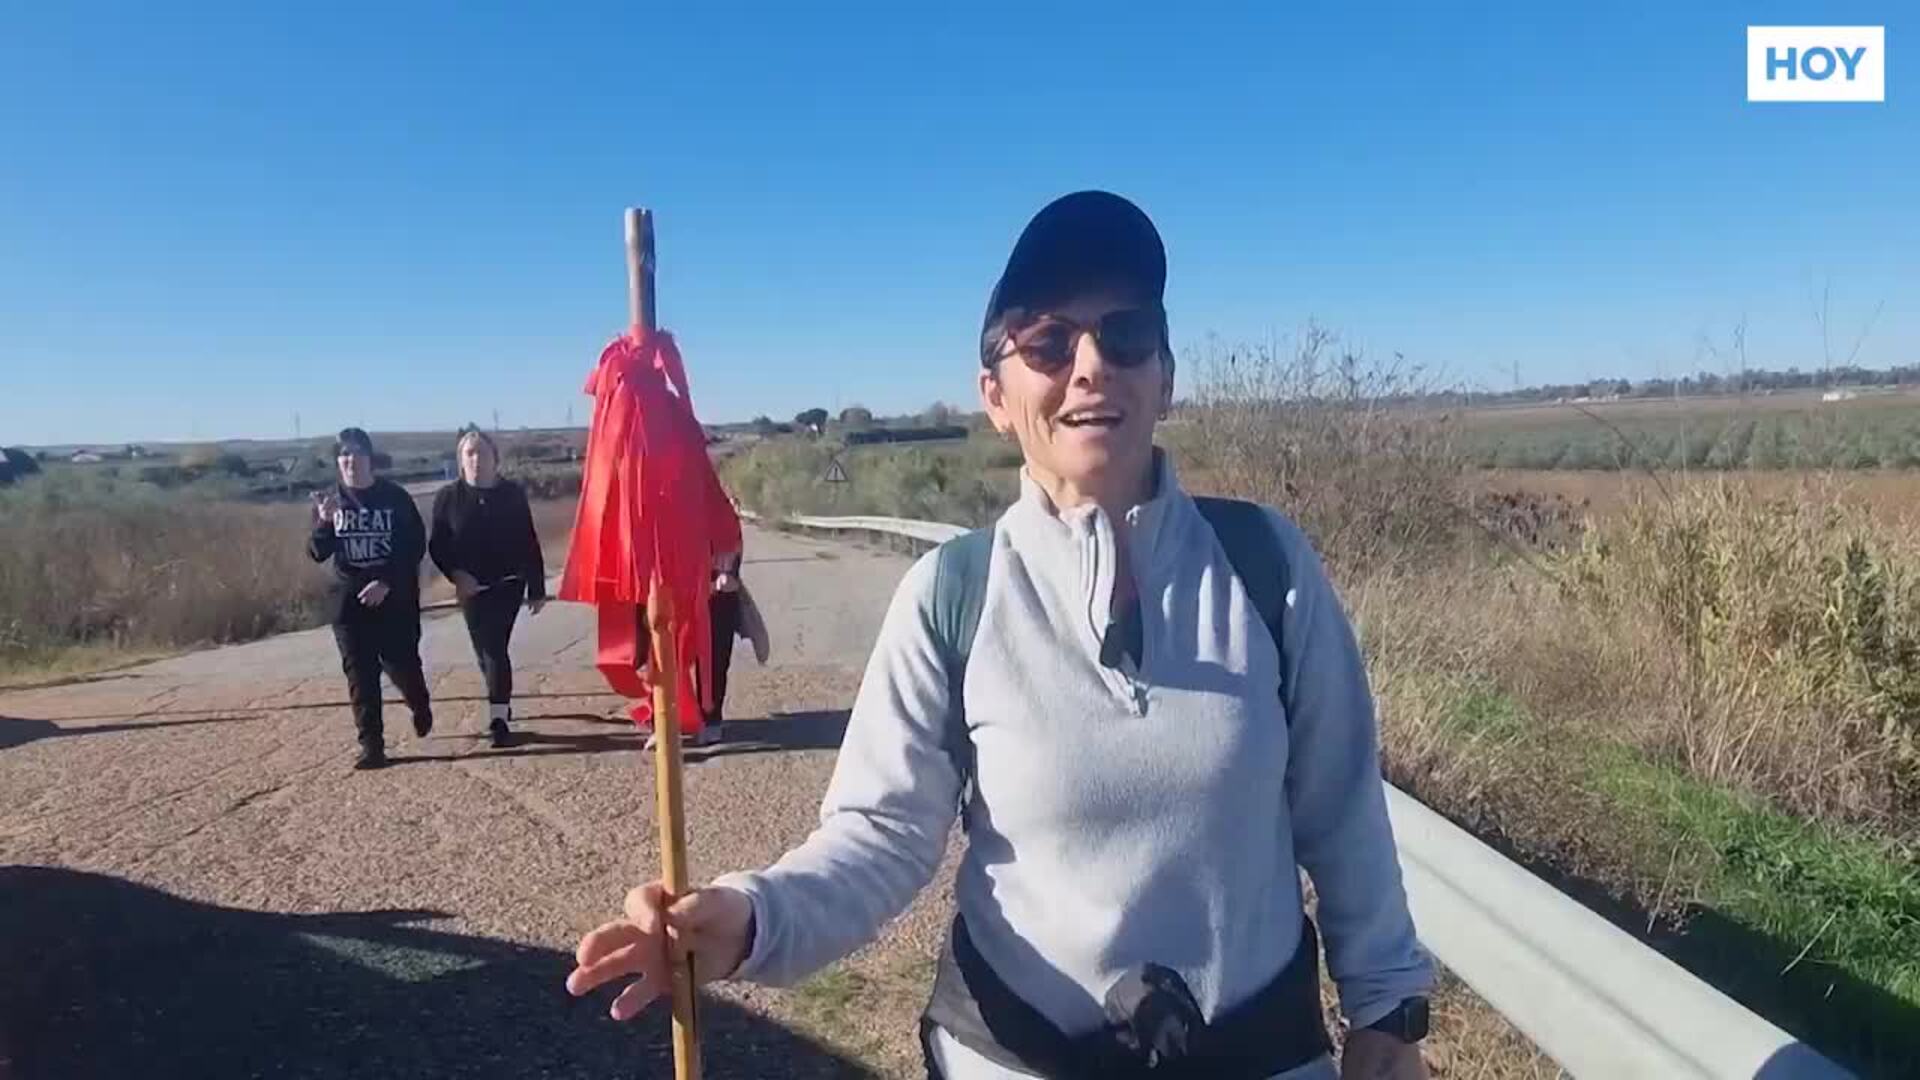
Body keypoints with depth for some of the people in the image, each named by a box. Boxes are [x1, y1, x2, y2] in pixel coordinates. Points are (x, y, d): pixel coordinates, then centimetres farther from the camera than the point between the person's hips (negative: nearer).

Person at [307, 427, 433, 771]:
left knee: (400, 663, 1)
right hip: (349, 600, 2)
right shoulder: (328, 500, 3)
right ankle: (371, 745, 6)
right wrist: (325, 522, -20)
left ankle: (421, 706, 34)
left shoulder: (395, 497, -4)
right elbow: (317, 553, -1)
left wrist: (388, 582, -16)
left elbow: (416, 546, -5)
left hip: (395, 598, -2)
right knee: (360, 674, 1)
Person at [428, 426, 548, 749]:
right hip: (471, 587, 2)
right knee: (485, 650, 12)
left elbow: (529, 543, -1)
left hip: (508, 584, -2)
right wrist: (456, 574, -20)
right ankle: (501, 703, 35)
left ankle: (499, 718, -9)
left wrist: (537, 589, -1)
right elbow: (437, 546, -1)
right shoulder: (448, 497, -3)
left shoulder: (512, 494, -4)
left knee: (495, 647, -12)